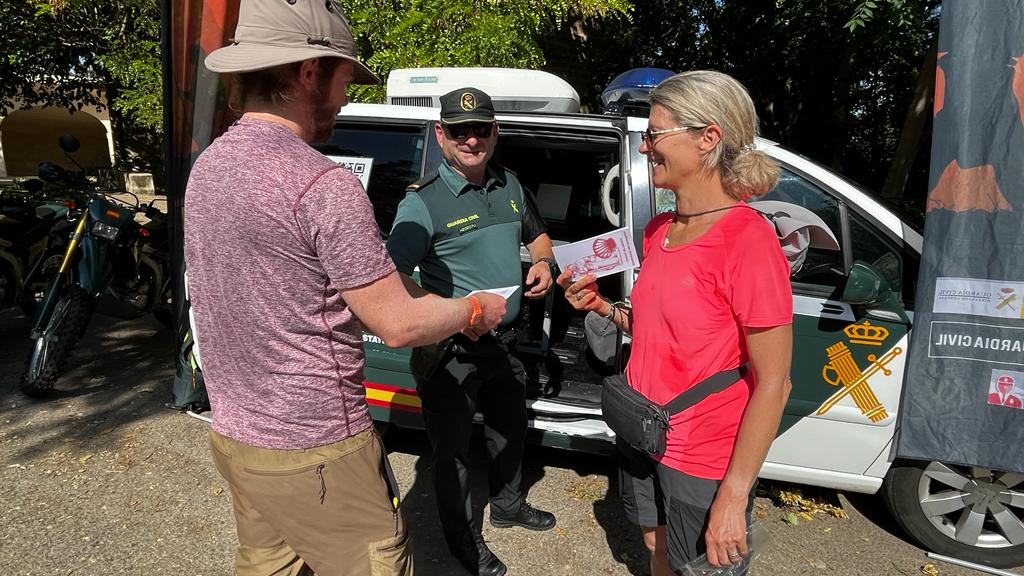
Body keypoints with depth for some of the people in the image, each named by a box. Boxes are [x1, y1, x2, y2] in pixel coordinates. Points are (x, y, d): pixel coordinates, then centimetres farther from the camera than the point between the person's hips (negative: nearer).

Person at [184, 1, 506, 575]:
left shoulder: (209, 166, 4)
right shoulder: (322, 183, -24)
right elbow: (399, 324, -19)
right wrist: (474, 309, 1)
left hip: (235, 433, 9)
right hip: (313, 451, -8)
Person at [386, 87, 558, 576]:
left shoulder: (509, 184, 4)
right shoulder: (423, 200, -18)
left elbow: (536, 234, 20)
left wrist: (543, 263, -2)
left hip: (504, 340, 7)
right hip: (451, 350, -7)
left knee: (511, 429, 25)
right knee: (453, 447, 11)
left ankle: (507, 505, 52)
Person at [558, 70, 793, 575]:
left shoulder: (748, 242, -22)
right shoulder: (658, 231, 2)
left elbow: (773, 383, -19)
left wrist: (734, 495, -19)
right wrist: (603, 308, -4)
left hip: (704, 465, -6)